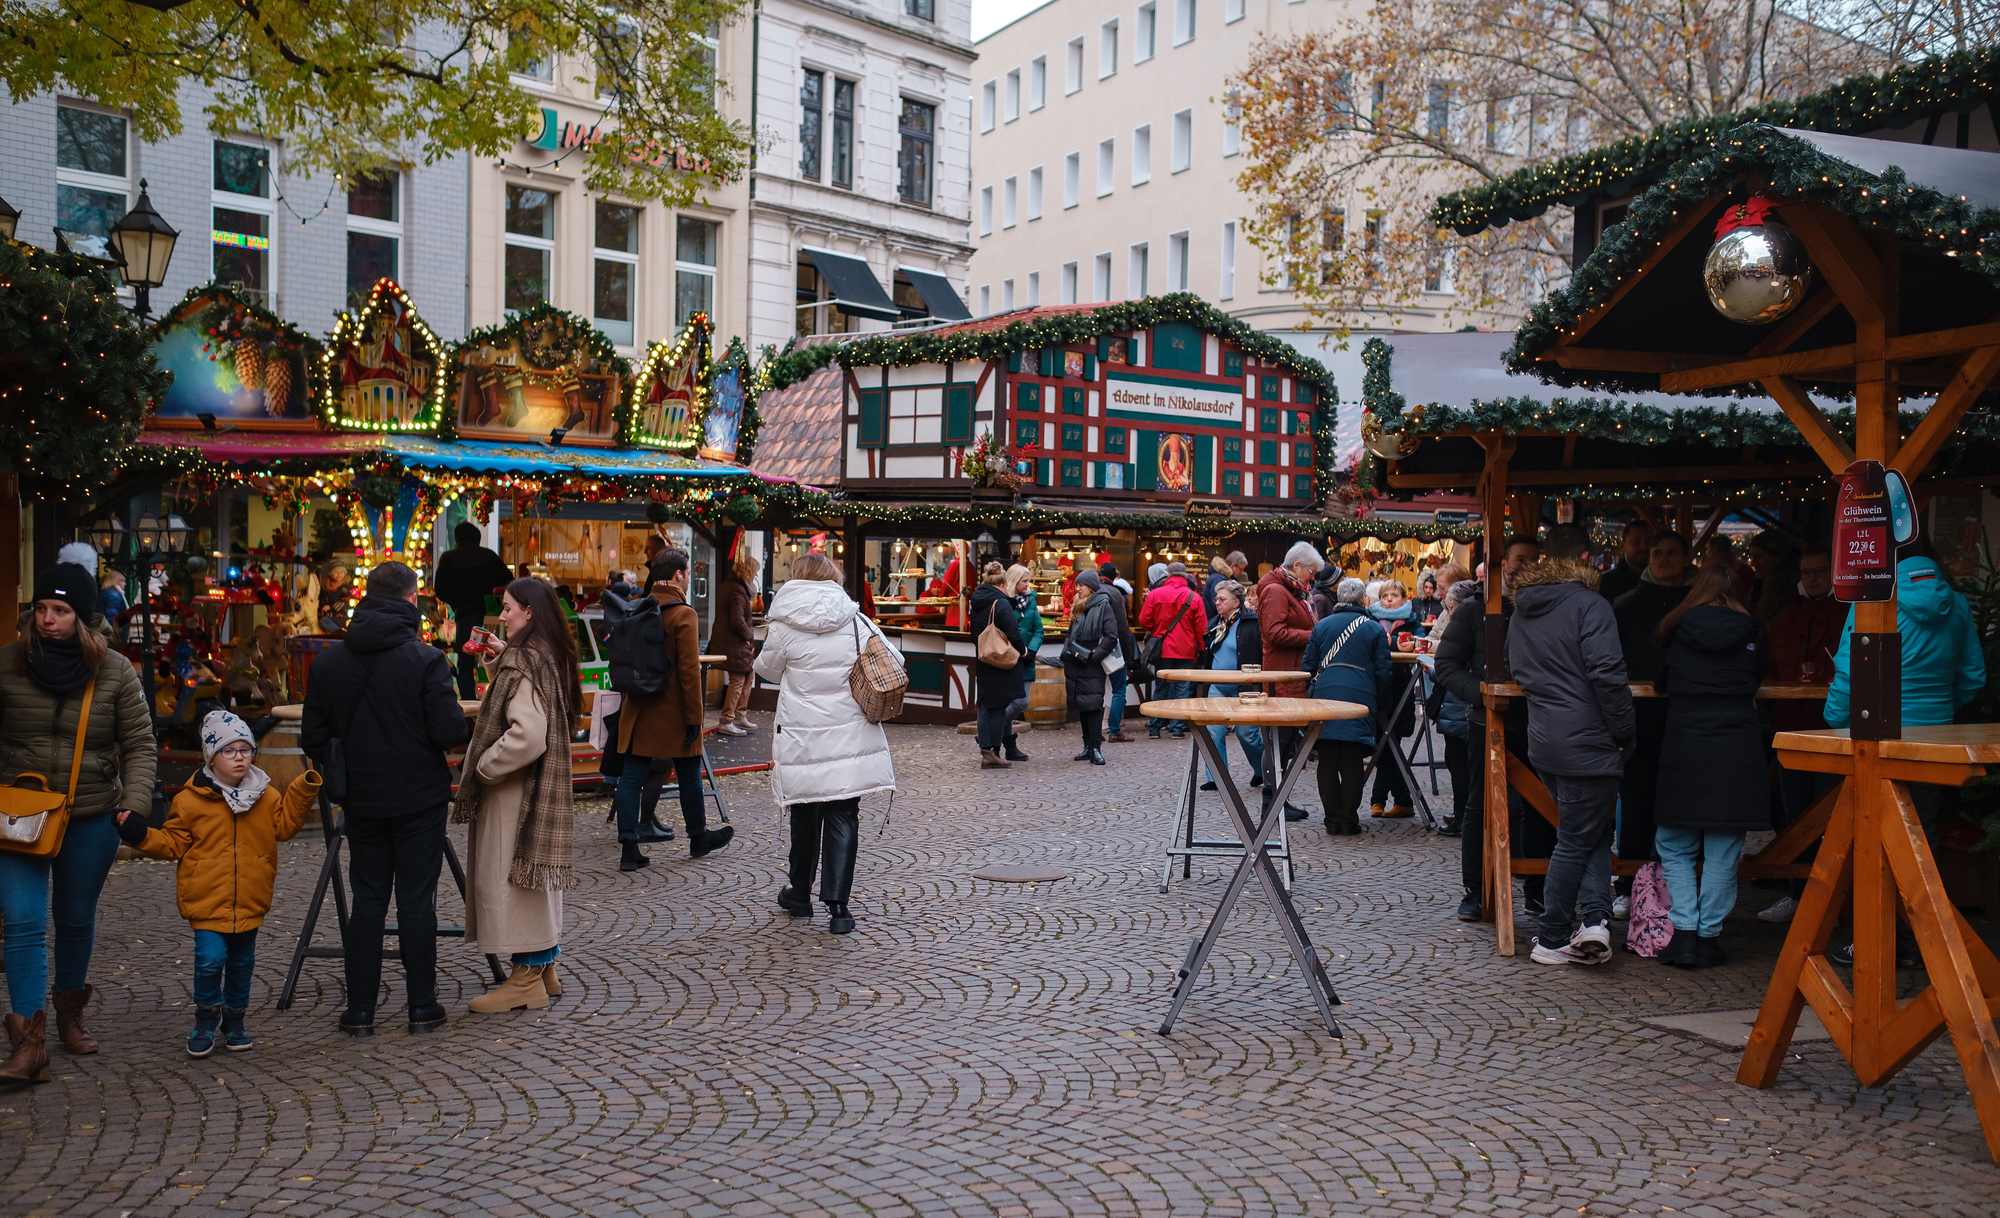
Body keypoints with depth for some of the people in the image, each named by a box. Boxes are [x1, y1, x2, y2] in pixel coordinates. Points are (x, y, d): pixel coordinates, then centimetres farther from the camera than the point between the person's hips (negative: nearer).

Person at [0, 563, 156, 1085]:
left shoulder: (115, 672, -3)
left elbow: (140, 745, 1)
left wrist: (135, 804, -11)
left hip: (92, 818, 1)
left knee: (76, 920, 16)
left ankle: (70, 1011, 38)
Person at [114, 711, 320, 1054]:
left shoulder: (265, 795, 6)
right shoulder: (192, 799, -4)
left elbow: (284, 825, 8)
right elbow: (173, 842, 1)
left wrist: (303, 791, -1)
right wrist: (142, 835, -15)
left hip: (249, 900, 3)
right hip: (208, 898, -3)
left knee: (242, 961, 13)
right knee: (210, 958, -13)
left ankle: (233, 1017, 30)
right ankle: (206, 1016, 10)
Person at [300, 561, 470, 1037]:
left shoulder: (329, 661, 0)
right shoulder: (425, 659, -15)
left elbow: (313, 738, 5)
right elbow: (450, 732, -17)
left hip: (361, 801, 4)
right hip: (419, 800, -3)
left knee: (366, 901, 11)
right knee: (417, 902, 4)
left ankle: (360, 1011, 14)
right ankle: (422, 1008, 11)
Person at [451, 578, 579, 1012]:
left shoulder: (524, 661, -20)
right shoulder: (548, 655, 9)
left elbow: (526, 736, -28)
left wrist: (484, 766, -16)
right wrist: (498, 662, 10)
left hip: (517, 788, -10)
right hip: (540, 784, 10)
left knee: (509, 874, -1)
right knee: (533, 873, 17)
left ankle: (527, 978, 7)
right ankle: (542, 968, 26)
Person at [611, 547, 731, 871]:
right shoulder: (683, 614, -14)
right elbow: (689, 671, -18)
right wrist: (695, 717, -14)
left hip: (638, 709, 5)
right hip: (673, 711, -5)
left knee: (632, 776, 4)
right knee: (689, 776, 11)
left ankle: (628, 847, 1)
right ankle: (698, 838, 27)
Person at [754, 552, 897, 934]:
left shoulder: (784, 626, -5)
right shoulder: (855, 620, -1)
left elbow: (770, 669, 11)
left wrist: (755, 663, 33)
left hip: (802, 740, 0)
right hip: (850, 735, 0)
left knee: (805, 815, 16)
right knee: (843, 817, 3)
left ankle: (800, 893, 31)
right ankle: (837, 906, -2)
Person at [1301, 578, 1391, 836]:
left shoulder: (1321, 625, 9)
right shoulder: (1374, 629, 4)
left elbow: (1308, 665, 9)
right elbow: (1382, 671, 3)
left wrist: (1312, 696, 19)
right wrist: (1378, 703, 14)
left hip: (1325, 696, 1)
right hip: (1359, 699, -1)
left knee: (1328, 762, 5)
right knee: (1352, 763, 1)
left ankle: (1332, 821, 7)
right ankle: (1348, 821, 4)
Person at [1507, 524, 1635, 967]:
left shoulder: (1522, 608, 11)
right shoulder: (1588, 603, -13)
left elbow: (1515, 668, 23)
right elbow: (1607, 674, -18)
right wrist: (1623, 732, -11)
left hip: (1543, 740, 7)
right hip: (1586, 741, -7)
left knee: (1590, 831, 17)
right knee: (1577, 841, 2)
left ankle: (1594, 918, 4)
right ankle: (1552, 940, 8)